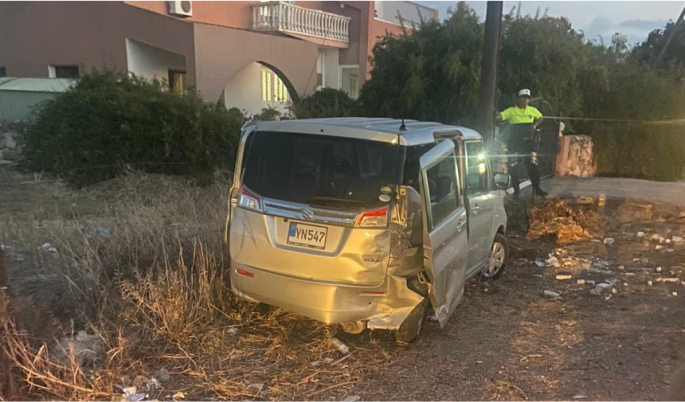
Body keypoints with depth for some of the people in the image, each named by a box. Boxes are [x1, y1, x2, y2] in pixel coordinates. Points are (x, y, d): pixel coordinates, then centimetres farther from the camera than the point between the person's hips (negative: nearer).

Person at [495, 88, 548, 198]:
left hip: (529, 143, 3)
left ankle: (536, 188, 15)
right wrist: (496, 114, -41)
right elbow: (500, 116, -19)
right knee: (514, 167, 2)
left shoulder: (532, 110, 7)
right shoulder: (511, 111, -5)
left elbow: (540, 118, 25)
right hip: (514, 144, -2)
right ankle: (516, 190, 15)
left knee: (532, 166, 5)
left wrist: (534, 125, 8)